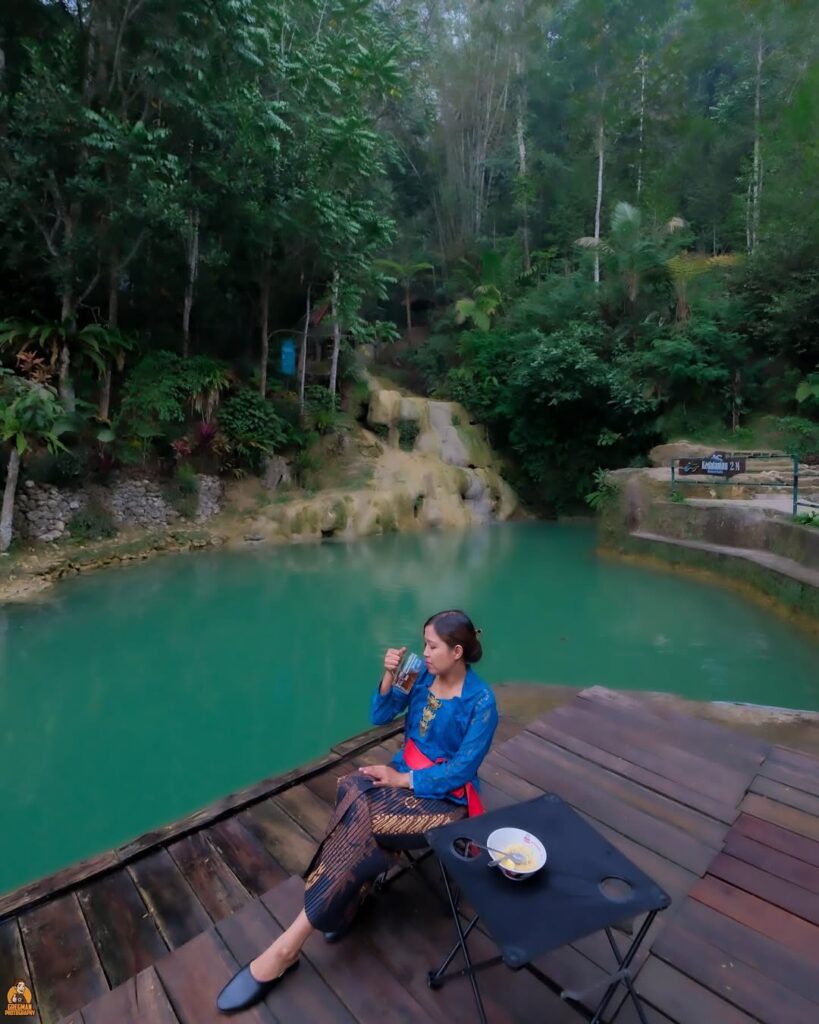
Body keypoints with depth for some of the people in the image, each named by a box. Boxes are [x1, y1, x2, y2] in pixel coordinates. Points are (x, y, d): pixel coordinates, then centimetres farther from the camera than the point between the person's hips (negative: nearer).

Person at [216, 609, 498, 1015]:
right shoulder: (423, 674, -2)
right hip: (405, 774, 6)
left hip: (444, 798, -5)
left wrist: (402, 780, -18)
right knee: (355, 796, -28)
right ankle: (347, 901, -10)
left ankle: (288, 945, -19)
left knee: (361, 819, -27)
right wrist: (389, 676, -17)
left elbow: (462, 769, -18)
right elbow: (380, 717, 0)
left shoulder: (481, 701, -18)